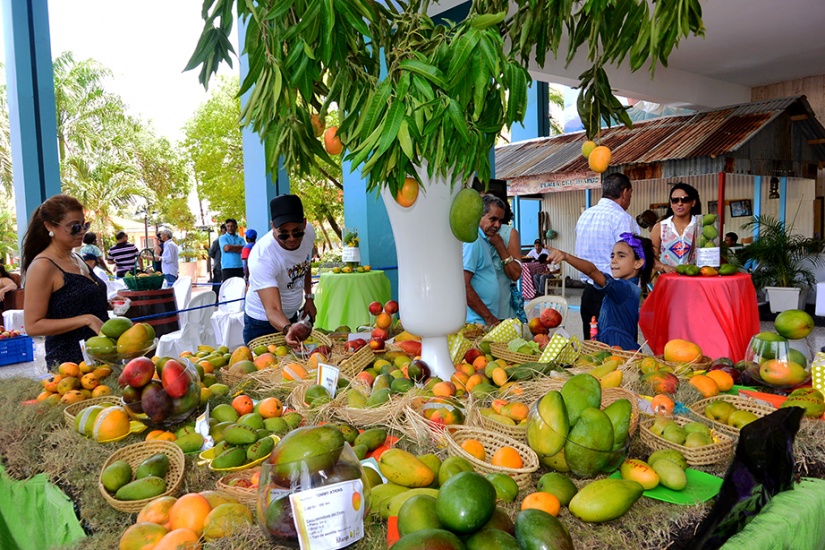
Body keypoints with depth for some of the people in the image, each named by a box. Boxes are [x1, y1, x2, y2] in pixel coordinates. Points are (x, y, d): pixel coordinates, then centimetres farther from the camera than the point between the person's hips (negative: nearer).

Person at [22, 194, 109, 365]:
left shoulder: (77, 259, 11)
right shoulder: (42, 266, -14)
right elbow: (33, 326, -18)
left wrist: (109, 304, 9)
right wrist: (86, 319, -24)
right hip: (69, 360, -8)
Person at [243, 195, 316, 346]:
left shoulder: (309, 232, -16)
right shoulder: (262, 257, -34)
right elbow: (272, 310, -40)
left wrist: (309, 297, 5)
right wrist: (288, 329, -58)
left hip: (292, 316, 6)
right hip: (262, 323, -6)